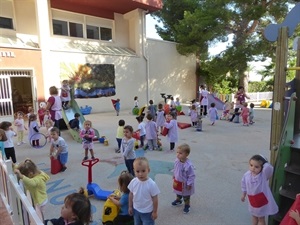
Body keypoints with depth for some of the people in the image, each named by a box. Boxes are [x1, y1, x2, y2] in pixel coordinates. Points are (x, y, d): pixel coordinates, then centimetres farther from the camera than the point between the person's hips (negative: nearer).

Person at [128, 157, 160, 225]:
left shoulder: (152, 184, -28)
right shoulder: (133, 182, -16)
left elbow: (155, 199, -17)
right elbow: (131, 195, -1)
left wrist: (155, 212, -9)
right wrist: (130, 207, 7)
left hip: (147, 212, -4)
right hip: (136, 210, 4)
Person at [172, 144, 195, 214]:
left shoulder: (189, 165, -37)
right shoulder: (177, 161, -17)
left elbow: (191, 176, -25)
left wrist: (189, 184, -18)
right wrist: (174, 176, 14)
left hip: (185, 184, -6)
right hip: (177, 181, 6)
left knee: (186, 195, 19)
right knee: (178, 192, 31)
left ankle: (187, 205, 44)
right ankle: (178, 200, 58)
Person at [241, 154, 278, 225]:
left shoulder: (264, 174, -27)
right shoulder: (246, 175, -15)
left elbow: (268, 167, -50)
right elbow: (244, 186, 3)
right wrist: (243, 195, 14)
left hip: (262, 200, -4)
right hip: (252, 200, 4)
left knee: (261, 218, 18)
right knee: (254, 216, 27)